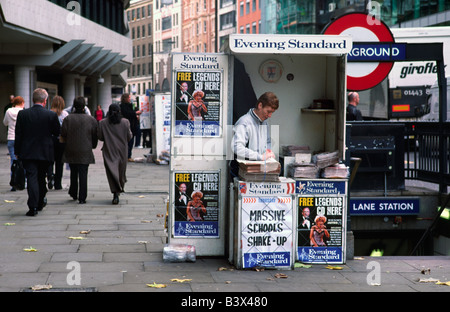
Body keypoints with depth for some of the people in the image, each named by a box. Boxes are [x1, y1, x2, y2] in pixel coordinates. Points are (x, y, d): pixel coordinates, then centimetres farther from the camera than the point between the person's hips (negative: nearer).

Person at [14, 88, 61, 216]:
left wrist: (17, 151, 6)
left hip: (27, 152, 0)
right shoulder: (51, 115, -10)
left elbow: (18, 134, -1)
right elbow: (57, 132, -1)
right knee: (41, 177, 17)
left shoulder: (22, 114, -6)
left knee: (31, 177, -1)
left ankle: (33, 207, -10)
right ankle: (40, 202, 31)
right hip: (45, 152, 0)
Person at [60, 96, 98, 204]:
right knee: (83, 174, 1)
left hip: (71, 152, 1)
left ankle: (73, 194, 28)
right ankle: (82, 198, -2)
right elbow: (95, 136, 1)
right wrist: (92, 146, 17)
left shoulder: (67, 119, -5)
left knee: (73, 173, 17)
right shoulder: (91, 119, -5)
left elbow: (63, 136, -1)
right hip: (85, 151, -1)